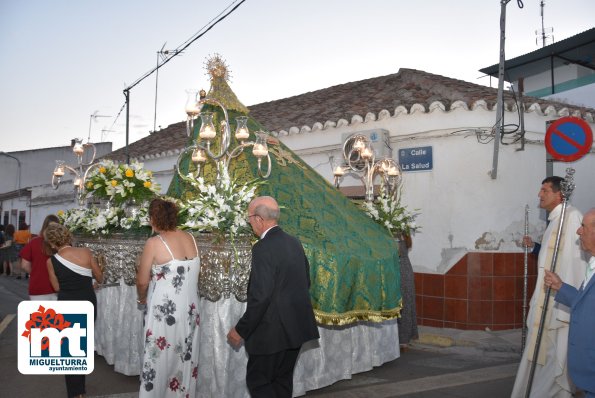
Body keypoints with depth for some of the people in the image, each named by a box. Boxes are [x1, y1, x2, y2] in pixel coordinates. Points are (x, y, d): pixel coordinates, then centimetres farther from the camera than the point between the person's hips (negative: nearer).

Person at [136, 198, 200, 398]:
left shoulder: (154, 243, -15)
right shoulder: (190, 238, 0)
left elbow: (142, 281, -7)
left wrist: (142, 298, 13)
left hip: (165, 312, -5)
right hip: (189, 310, 6)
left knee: (161, 359, 10)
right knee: (185, 358, 17)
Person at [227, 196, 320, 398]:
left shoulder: (263, 248, -20)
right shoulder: (294, 242, 5)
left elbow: (260, 297, -23)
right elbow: (305, 282, 14)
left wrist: (241, 330, -13)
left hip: (273, 332, -8)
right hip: (296, 326, 8)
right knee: (282, 380, 20)